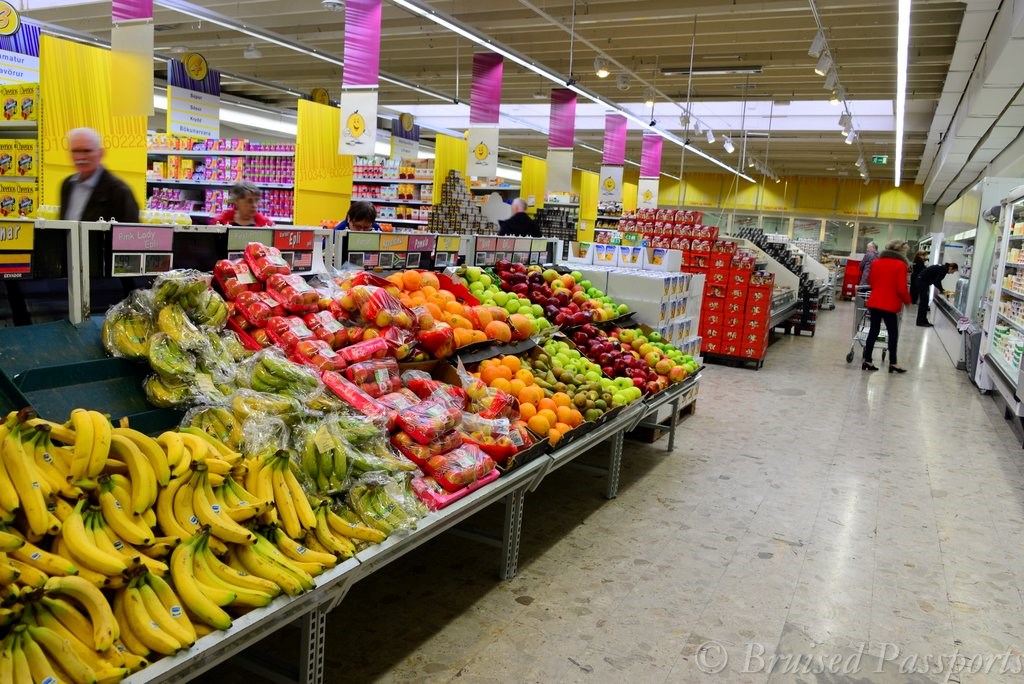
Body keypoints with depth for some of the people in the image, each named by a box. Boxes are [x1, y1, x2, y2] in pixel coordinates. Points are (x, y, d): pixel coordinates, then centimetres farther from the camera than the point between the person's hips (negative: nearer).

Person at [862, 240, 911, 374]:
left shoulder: (876, 262, 8)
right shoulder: (900, 265, -9)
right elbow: (901, 289, -12)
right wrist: (907, 301, 4)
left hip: (873, 302, 5)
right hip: (889, 305, -5)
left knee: (873, 330, 13)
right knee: (893, 333, 8)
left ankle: (867, 361, 13)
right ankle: (893, 363, 12)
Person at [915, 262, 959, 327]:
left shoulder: (943, 267, 15)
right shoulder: (943, 270, -15)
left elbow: (936, 280, 18)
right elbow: (937, 282, -19)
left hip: (922, 280, 11)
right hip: (923, 281, -11)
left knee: (924, 302, 11)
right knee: (924, 302, -8)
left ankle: (923, 321, 13)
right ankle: (921, 322, -6)